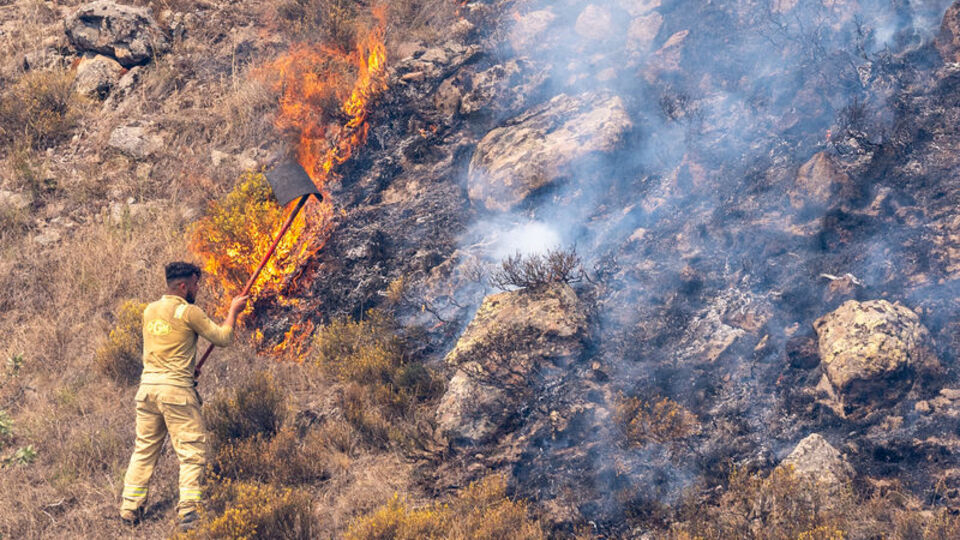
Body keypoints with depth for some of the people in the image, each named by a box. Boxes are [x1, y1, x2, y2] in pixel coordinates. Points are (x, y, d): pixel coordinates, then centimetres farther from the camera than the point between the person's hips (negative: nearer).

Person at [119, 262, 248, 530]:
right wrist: (233, 311, 13)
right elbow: (223, 338, -1)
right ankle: (189, 512, -6)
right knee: (192, 452, -1)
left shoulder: (150, 311, 12)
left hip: (147, 386, 7)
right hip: (176, 388, -6)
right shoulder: (188, 312, -7)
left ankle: (129, 508, 16)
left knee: (144, 449, 15)